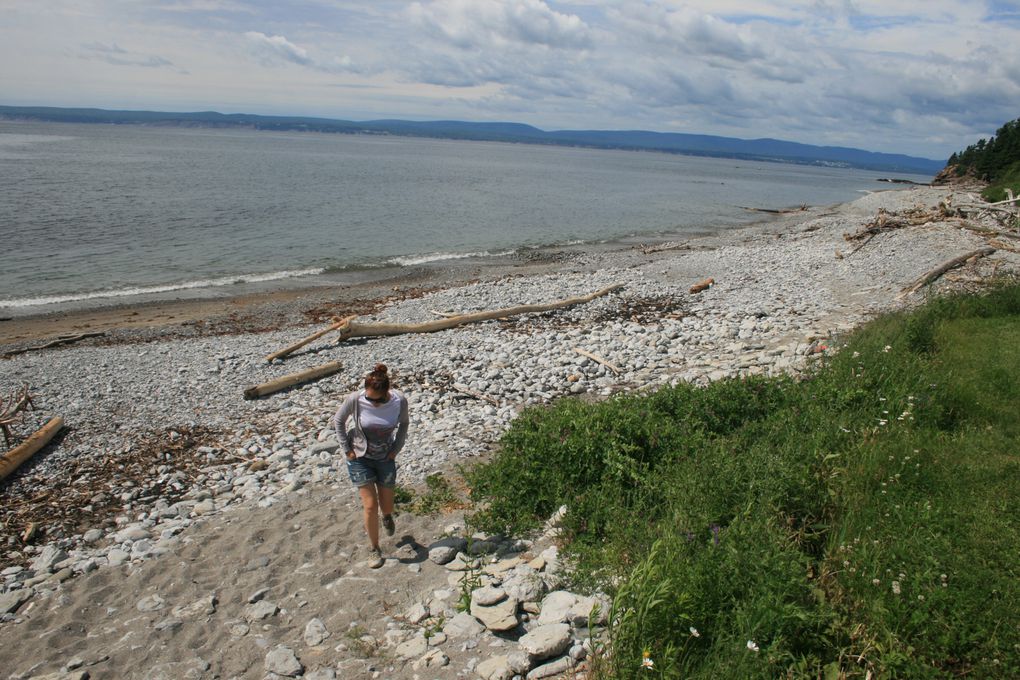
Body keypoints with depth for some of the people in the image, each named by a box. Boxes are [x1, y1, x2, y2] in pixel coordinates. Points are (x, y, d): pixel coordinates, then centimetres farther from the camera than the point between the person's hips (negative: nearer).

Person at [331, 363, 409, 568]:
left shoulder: (399, 401, -22)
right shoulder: (354, 400, -26)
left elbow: (404, 423, 1)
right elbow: (338, 421, -6)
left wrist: (396, 448, -4)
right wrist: (347, 449, -7)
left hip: (385, 458, 2)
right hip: (360, 458, -1)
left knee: (386, 505, 10)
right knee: (370, 505, -5)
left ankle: (387, 516, 49)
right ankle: (375, 550, 17)